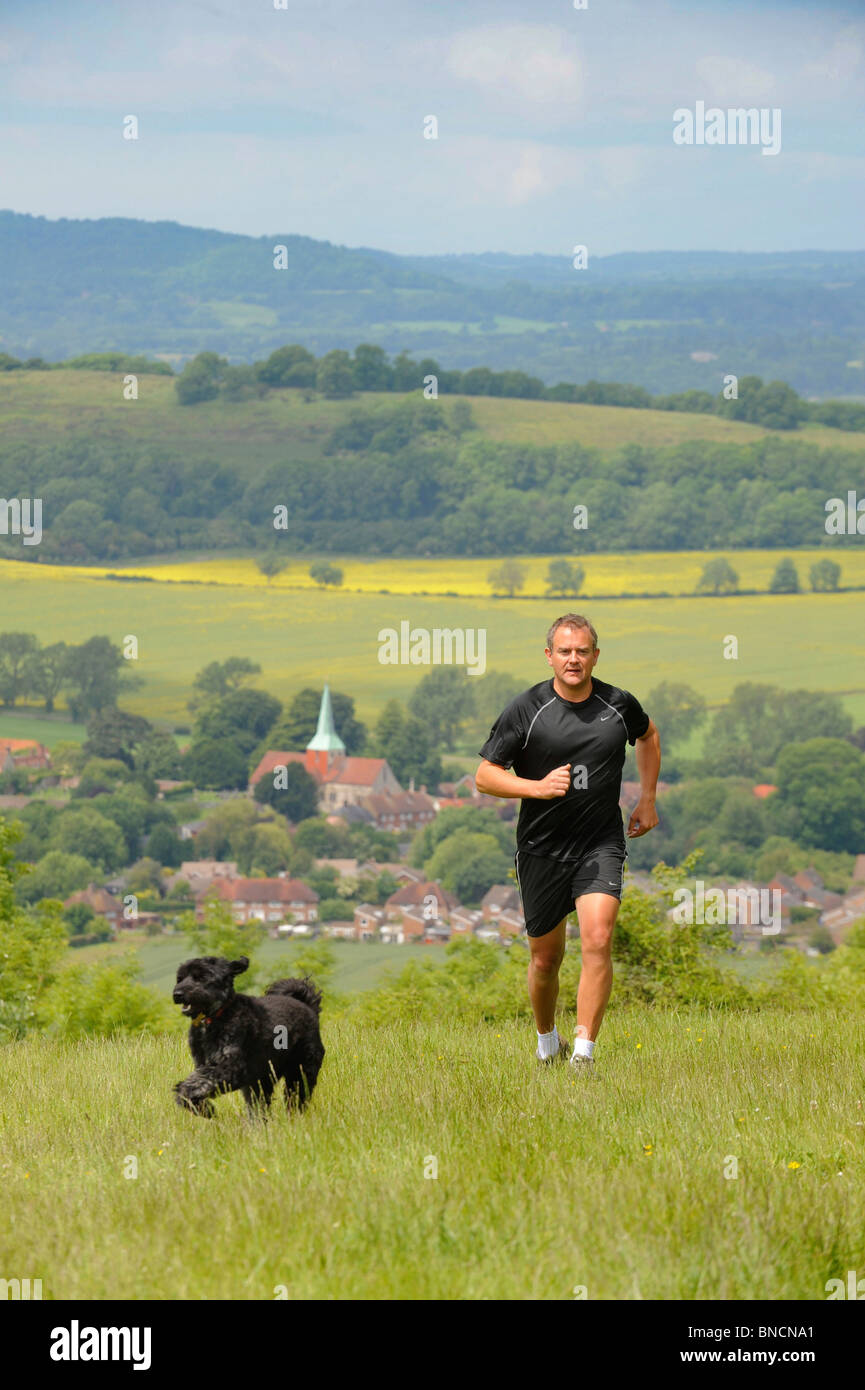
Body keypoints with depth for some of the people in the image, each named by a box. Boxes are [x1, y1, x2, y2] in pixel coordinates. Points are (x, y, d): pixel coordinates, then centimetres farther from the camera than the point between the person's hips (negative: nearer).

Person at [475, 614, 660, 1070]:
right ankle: (547, 1043, 35)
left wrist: (647, 799, 20)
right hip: (541, 848, 0)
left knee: (598, 939, -19)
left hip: (601, 845, 0)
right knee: (545, 958, 9)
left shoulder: (619, 706, 0)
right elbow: (485, 776, -5)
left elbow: (648, 735, 24)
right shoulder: (525, 710, -8)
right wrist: (538, 787, -20)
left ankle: (584, 1051, -18)